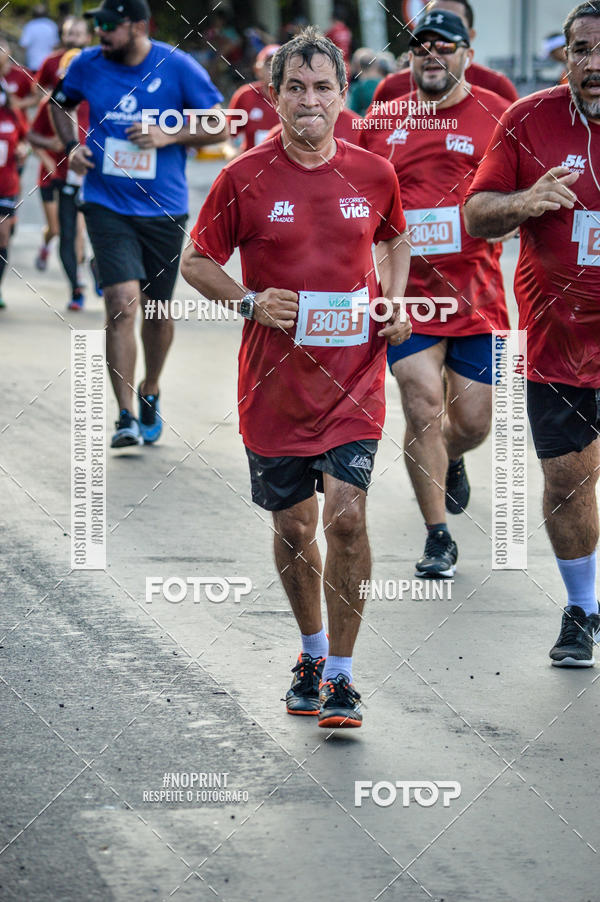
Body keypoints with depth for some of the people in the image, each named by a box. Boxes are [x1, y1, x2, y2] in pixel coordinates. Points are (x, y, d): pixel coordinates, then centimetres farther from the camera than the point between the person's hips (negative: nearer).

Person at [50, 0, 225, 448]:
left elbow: (220, 126, -3)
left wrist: (169, 136, -16)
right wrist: (72, 147, 2)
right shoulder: (89, 65, -1)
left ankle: (150, 393, 39)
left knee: (158, 309, 13)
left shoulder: (178, 67, -8)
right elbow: (59, 104, 19)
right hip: (107, 205, 0)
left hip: (164, 209, 0)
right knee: (122, 304, -16)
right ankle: (126, 416, -14)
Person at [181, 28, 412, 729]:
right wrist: (251, 303, -14)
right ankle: (312, 652, 34)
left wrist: (395, 303, 5)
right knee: (293, 525, 10)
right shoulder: (245, 178, -5)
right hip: (275, 382, 0)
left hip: (353, 378, 0)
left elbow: (394, 239, 22)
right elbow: (196, 261, 3)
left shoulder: (373, 174, 1)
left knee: (346, 514, -13)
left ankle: (341, 677, -4)